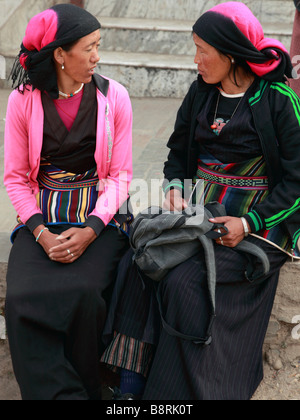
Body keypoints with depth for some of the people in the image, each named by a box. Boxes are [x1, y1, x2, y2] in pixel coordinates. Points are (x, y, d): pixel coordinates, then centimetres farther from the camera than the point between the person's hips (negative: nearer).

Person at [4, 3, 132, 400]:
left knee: (82, 294, -26)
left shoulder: (113, 96, 0)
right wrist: (41, 232, -11)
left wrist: (90, 230, -13)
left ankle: (86, 387, -1)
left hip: (100, 217, -1)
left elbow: (120, 174, 1)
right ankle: (62, 391, -5)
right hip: (42, 219, 1)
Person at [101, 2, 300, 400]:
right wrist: (175, 187, -1)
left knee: (183, 280, -27)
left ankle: (183, 392, -9)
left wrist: (250, 223, -18)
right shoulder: (201, 91, 9)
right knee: (136, 263, -21)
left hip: (256, 220, -5)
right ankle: (131, 385, -14)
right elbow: (178, 150, 20)